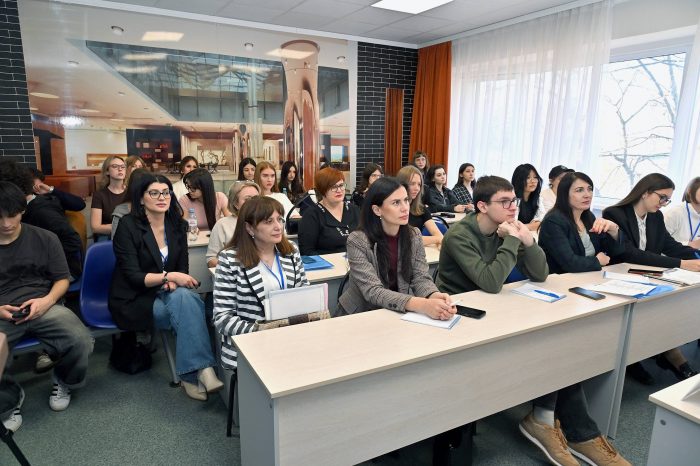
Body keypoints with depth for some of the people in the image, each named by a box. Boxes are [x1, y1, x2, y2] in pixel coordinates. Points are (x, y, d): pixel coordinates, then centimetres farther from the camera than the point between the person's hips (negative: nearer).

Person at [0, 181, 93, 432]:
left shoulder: (45, 238, 7)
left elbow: (62, 278, 10)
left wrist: (46, 301, -11)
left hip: (43, 306, 0)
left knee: (81, 340, -27)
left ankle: (64, 382, 9)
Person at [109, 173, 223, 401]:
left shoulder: (177, 225, 4)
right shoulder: (128, 225, -10)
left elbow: (182, 268, 8)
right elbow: (133, 276, -15)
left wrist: (174, 282, -15)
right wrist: (168, 276, -28)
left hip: (165, 294, 4)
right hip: (133, 300, -4)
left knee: (186, 298, -31)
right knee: (188, 305, -31)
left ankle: (193, 375, -28)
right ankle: (202, 370, -30)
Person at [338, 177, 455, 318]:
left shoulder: (414, 235, -3)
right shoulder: (357, 241, -18)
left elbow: (421, 278, -7)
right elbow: (373, 292, -25)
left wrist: (434, 296, -30)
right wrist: (422, 305, -37)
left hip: (400, 314, 4)